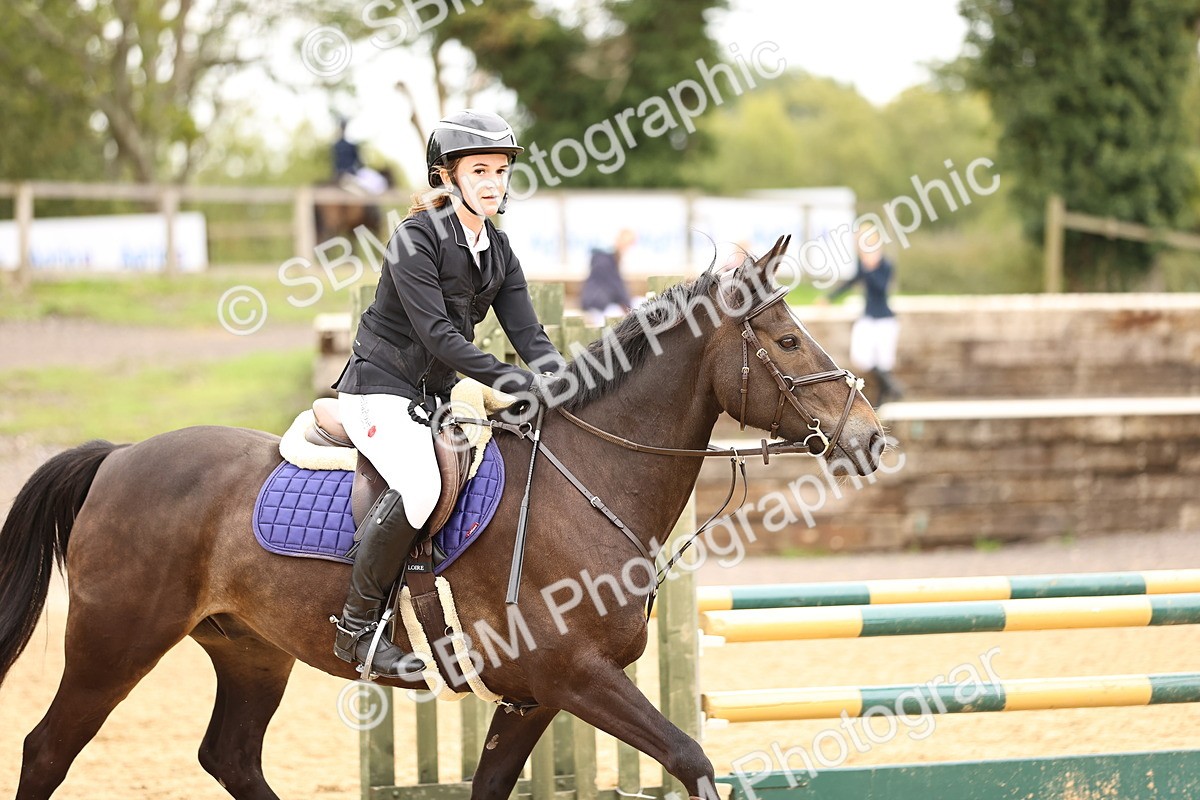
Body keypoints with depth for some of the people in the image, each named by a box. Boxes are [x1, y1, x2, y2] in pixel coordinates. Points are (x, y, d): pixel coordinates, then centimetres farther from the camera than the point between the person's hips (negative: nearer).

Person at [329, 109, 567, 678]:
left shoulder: (499, 254, 9)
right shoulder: (415, 239, -15)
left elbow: (528, 334, 1)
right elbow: (436, 333, -23)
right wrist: (509, 380, -31)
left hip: (439, 396, 8)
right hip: (380, 389, -8)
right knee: (419, 484, -34)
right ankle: (357, 625, -22)